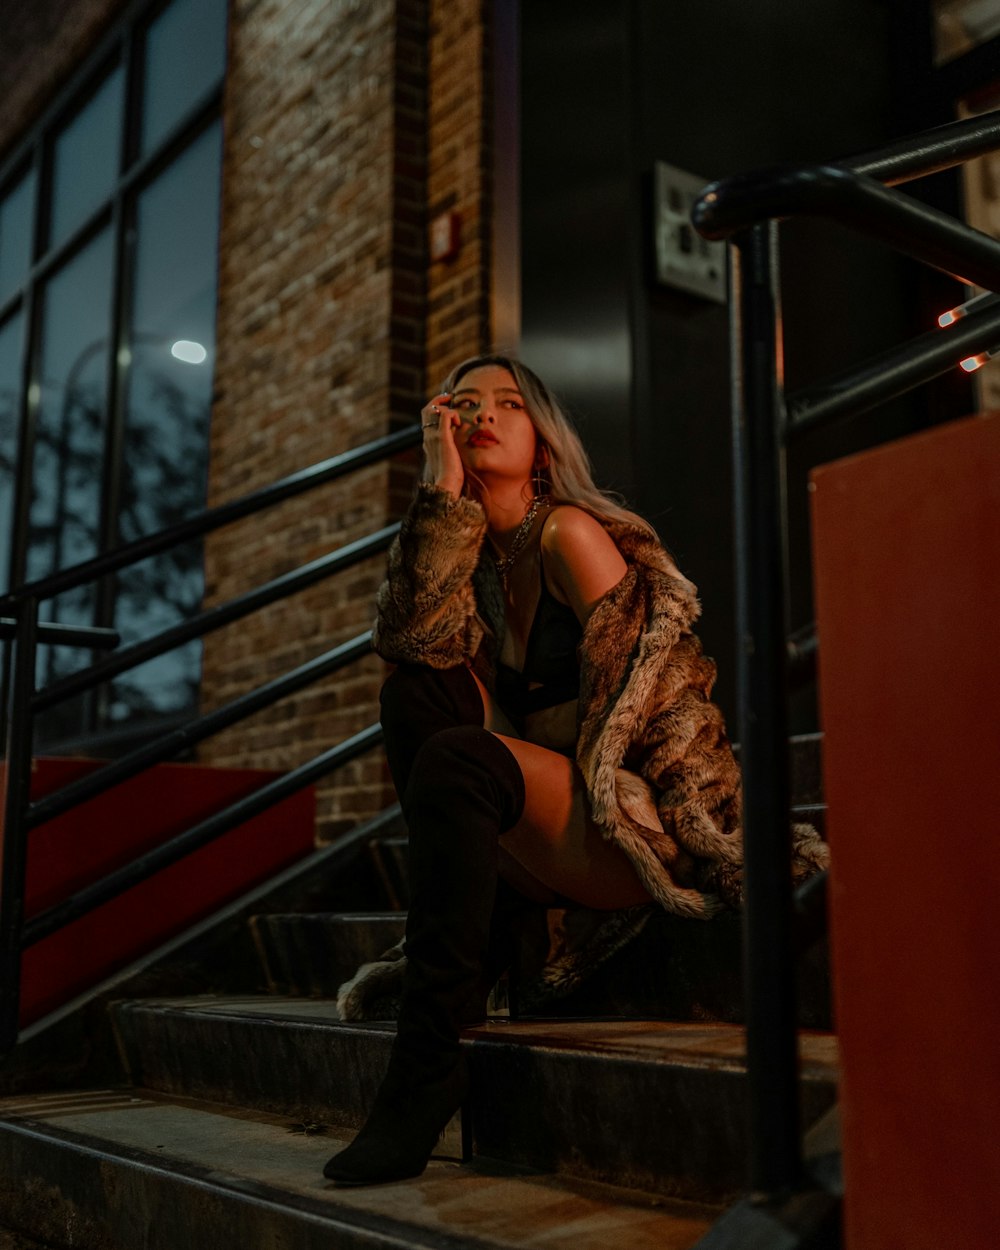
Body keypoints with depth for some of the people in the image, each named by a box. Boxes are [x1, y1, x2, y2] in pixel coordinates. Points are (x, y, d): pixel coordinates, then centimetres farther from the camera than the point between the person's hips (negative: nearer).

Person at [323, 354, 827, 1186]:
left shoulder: (570, 532, -6)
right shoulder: (470, 554, 13)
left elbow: (625, 696, -11)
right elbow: (411, 638, -10)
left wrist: (576, 795, -9)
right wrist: (444, 488, -10)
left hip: (646, 831, -6)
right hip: (547, 833, 6)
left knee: (454, 759, -30)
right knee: (414, 687, -10)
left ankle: (426, 1066, -25)